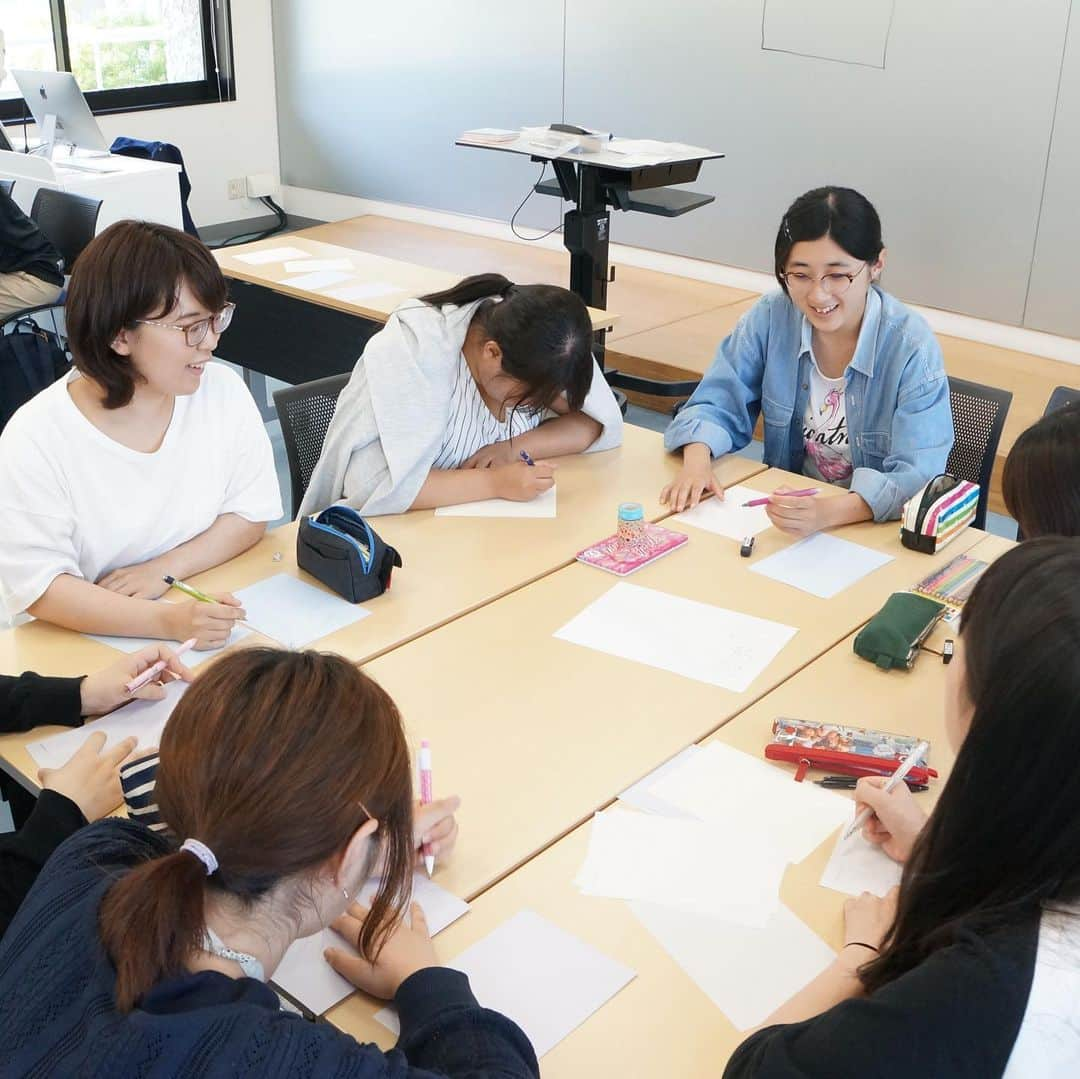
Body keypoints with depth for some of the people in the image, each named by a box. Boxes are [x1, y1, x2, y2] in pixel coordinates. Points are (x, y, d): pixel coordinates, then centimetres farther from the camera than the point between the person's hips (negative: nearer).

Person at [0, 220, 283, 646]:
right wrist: (167, 622, -32)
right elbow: (41, 585, -18)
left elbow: (252, 511, 3)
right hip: (82, 649, -2)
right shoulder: (35, 439, -15)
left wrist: (163, 568, -13)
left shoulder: (223, 390, -3)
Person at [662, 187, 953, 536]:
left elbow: (917, 477, -22)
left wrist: (830, 511, -40)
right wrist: (697, 461, -22)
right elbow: (718, 405, 1)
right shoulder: (769, 317, -6)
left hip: (881, 529, -2)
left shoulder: (911, 347, -16)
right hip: (789, 503, 3)